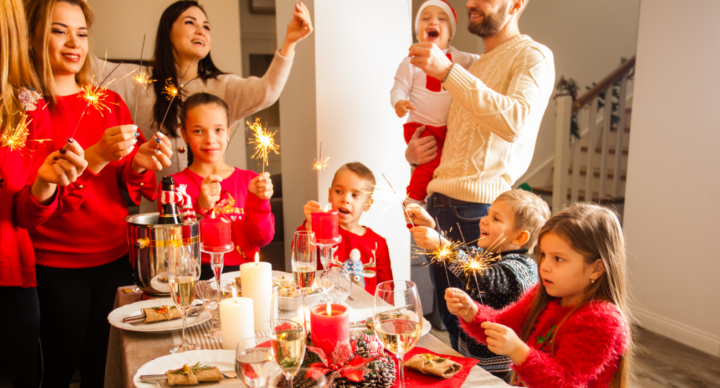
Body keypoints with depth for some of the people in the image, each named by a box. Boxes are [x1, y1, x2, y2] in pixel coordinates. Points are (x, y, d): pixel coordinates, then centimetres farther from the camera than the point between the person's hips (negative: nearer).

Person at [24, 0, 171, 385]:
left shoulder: (110, 103, 7)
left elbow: (125, 186, 9)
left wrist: (139, 164, -13)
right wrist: (95, 157, -24)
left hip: (115, 257, 4)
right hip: (54, 267, -3)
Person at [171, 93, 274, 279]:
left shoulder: (249, 180, 13)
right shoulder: (174, 185, 3)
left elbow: (261, 239, 6)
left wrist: (257, 201, -10)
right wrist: (201, 207, -19)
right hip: (200, 277, -3)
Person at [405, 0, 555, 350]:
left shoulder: (533, 56, -1)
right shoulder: (474, 67, 24)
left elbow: (514, 121, -22)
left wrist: (447, 71, -23)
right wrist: (414, 153, 11)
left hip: (477, 209, -8)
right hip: (438, 203, 8)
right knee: (448, 318, 14)